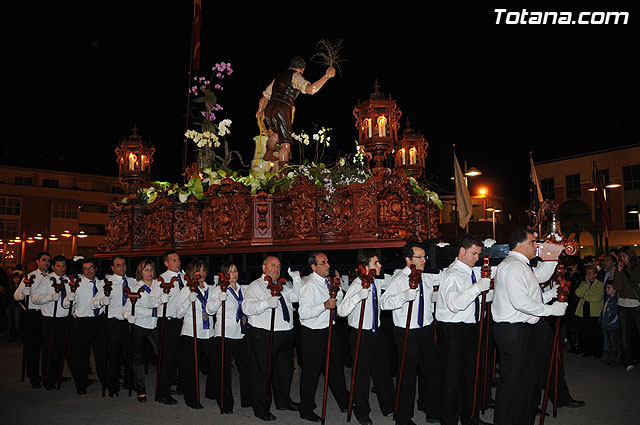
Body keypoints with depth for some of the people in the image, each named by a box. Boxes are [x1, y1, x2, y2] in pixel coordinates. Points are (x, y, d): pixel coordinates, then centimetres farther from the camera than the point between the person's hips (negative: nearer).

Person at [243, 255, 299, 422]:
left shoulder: (282, 287, 17)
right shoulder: (255, 286, -6)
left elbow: (297, 297, 12)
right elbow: (247, 308, -21)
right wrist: (267, 303, -35)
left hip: (286, 335, 7)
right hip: (263, 337, -7)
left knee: (285, 370, 19)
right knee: (262, 373, 1)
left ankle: (283, 401, 38)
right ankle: (261, 409, 15)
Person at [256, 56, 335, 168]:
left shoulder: (279, 76, 26)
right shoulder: (295, 75, 3)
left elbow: (265, 97, 26)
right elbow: (311, 89, -14)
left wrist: (260, 112, 35)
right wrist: (326, 76, -11)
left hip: (269, 109, 8)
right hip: (281, 111, -8)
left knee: (277, 131, 36)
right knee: (285, 143, -5)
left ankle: (269, 154, 47)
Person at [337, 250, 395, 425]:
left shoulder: (376, 283, 5)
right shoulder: (357, 285, -20)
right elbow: (342, 311, -31)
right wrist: (360, 295, -42)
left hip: (376, 333, 7)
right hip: (361, 335, -7)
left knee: (383, 371, 15)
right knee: (362, 374, 4)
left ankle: (388, 407, 33)